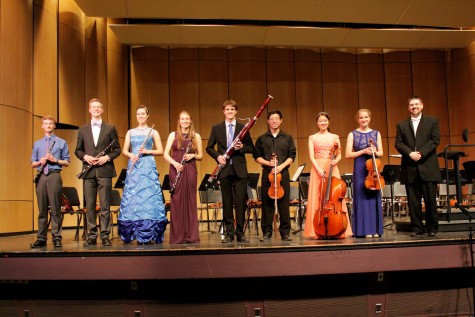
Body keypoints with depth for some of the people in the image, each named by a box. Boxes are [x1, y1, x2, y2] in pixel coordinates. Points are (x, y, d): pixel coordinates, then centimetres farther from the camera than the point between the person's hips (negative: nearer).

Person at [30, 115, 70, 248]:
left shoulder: (61, 142, 9)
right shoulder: (37, 144, 17)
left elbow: (67, 162, 7)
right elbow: (32, 163, 17)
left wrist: (55, 160, -9)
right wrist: (40, 162, -4)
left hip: (54, 176, -3)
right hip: (41, 176, 3)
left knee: (55, 208, -4)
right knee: (42, 209, 4)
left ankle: (57, 237, 0)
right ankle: (41, 238, 9)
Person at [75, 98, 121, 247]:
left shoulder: (110, 128, 7)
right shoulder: (83, 129, 13)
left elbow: (117, 149, 6)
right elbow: (78, 150, 13)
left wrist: (107, 157, -10)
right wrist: (85, 156, -6)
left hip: (105, 171, -2)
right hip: (88, 172, 2)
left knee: (105, 206, -1)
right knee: (90, 206, 4)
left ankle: (105, 236, 5)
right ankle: (91, 236, 11)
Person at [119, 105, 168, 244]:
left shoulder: (153, 132, 7)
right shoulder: (130, 132, 14)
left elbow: (161, 151, 3)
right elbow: (124, 150, 10)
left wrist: (147, 151, -11)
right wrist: (131, 155, -10)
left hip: (148, 167, -2)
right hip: (133, 168, 3)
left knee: (149, 197, -8)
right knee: (133, 198, -1)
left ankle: (149, 235, -3)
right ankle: (136, 233, 6)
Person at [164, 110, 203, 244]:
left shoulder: (196, 136, 9)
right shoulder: (173, 135, 7)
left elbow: (200, 156, 11)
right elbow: (165, 154, 1)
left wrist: (193, 155, -10)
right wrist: (174, 163, -16)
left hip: (190, 171, 1)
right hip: (176, 170, 0)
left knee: (190, 201, 1)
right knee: (176, 201, 0)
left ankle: (191, 235, 8)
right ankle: (177, 236, 7)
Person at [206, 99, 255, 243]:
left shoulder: (243, 128, 7)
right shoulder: (216, 128, 8)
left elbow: (251, 148, 8)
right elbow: (209, 147, 9)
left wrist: (242, 147, -12)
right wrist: (217, 156, -9)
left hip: (240, 169, 0)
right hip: (224, 169, 1)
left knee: (240, 202, -1)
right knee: (227, 202, 5)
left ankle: (240, 233, 8)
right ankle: (229, 233, 13)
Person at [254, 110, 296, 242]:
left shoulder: (287, 138, 10)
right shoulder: (262, 139, 10)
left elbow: (292, 156, 5)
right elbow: (257, 157, 8)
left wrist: (281, 166, -10)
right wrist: (268, 163, -9)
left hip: (283, 173, 0)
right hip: (267, 173, 0)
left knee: (284, 203, 0)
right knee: (267, 203, 0)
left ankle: (285, 232, 8)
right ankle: (267, 232, 7)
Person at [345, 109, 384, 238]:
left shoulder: (376, 133, 10)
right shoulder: (353, 134, 1)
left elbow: (381, 153, 9)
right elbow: (348, 154, -5)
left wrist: (374, 151, -12)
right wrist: (363, 151, -15)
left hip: (374, 167, 3)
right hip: (360, 169, -3)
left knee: (375, 198, 4)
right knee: (362, 198, -2)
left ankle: (375, 229, 11)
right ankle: (364, 230, 3)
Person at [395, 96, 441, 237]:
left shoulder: (432, 121, 8)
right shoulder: (401, 125, 13)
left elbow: (435, 140, -2)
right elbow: (398, 143, 4)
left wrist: (421, 153, -14)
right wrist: (410, 153, -13)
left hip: (428, 167, -1)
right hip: (410, 169, 2)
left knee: (430, 199, 1)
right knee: (413, 201, 3)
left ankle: (432, 227, 13)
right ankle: (417, 228, 9)